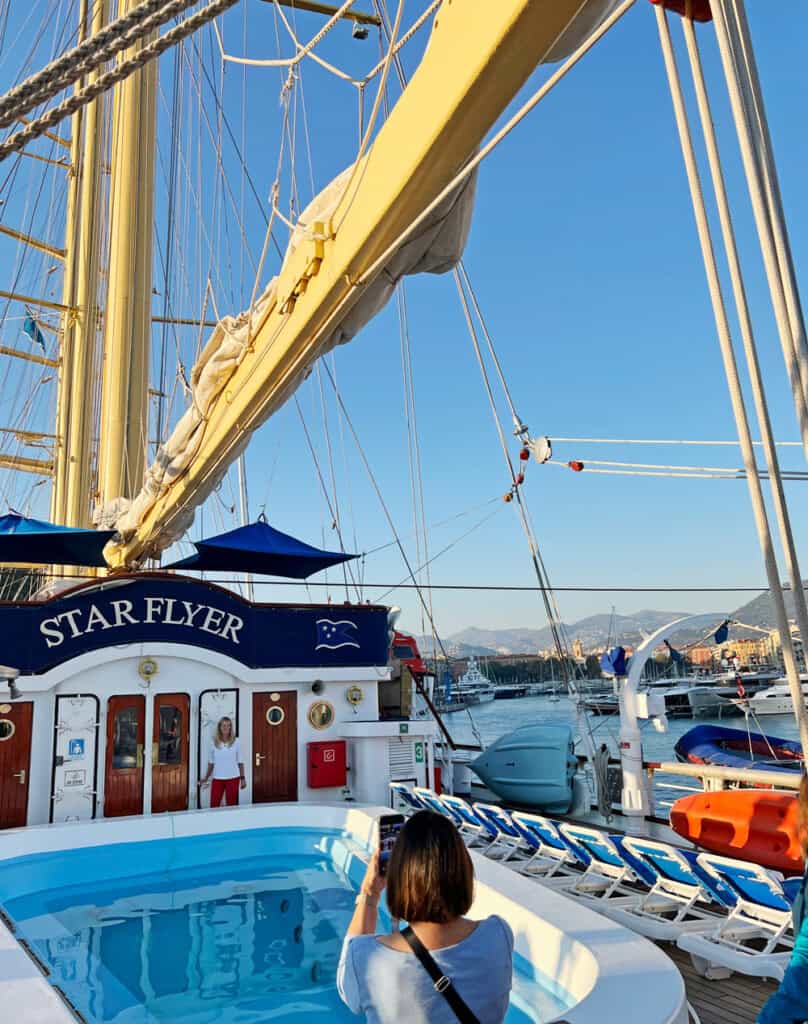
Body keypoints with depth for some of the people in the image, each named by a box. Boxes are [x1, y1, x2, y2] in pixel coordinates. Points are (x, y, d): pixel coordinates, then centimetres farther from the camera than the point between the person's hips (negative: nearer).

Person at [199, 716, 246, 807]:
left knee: (231, 805, 4)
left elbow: (240, 762, 1)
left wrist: (242, 778, -1)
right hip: (217, 778, 1)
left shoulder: (236, 741, -2)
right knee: (214, 805, 0)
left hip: (233, 778, -1)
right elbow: (211, 762, 11)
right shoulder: (214, 742, 2)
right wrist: (206, 778, 12)